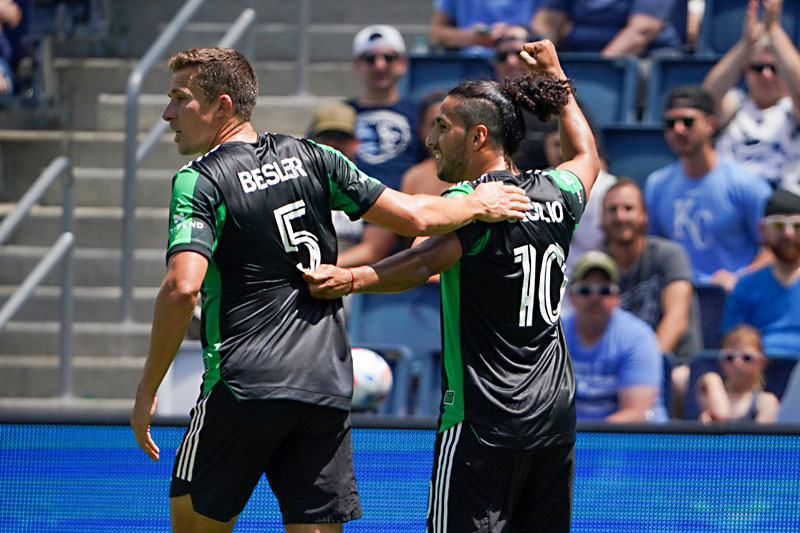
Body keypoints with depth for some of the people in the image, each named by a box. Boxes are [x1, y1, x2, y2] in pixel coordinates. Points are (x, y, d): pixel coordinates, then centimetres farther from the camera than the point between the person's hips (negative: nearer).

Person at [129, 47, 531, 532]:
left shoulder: (199, 182, -6)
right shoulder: (309, 158, 9)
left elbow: (182, 287, -20)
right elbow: (415, 217, 7)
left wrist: (147, 391, -14)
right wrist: (478, 204, 26)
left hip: (245, 386, -5)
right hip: (328, 386, 5)